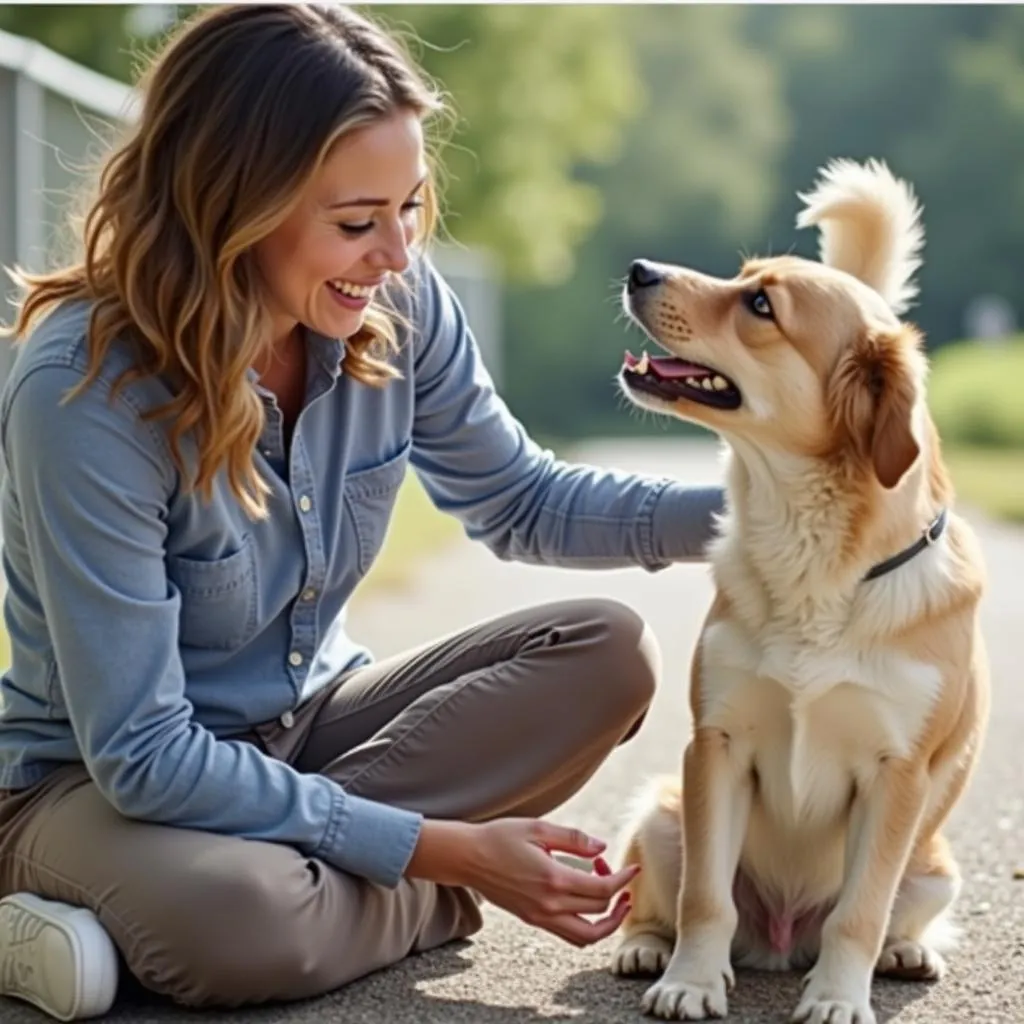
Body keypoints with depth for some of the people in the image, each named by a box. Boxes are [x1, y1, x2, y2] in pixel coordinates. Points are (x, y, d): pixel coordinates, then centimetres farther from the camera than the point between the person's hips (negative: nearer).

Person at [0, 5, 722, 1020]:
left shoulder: (397, 308, -12)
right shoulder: (82, 392, -28)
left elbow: (519, 499, 6)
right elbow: (141, 755, -27)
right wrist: (436, 850, -28)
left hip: (307, 726, 7)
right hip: (95, 784, -7)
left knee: (605, 652, -13)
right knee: (240, 920, -40)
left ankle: (288, 859, -16)